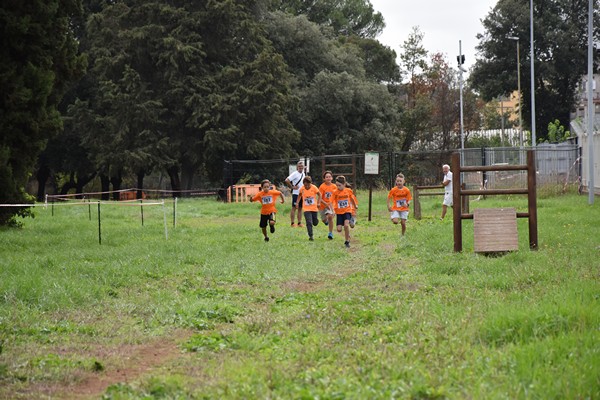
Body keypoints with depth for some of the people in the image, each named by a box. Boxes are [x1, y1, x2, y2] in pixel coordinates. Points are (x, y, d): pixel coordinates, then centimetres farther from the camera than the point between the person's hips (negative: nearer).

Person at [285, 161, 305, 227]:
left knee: (300, 208, 9)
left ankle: (299, 223, 13)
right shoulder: (295, 174, -11)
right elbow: (287, 180, -20)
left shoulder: (303, 174, 13)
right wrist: (292, 187, -15)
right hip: (296, 193, -7)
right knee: (294, 208, -5)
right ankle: (292, 223, -3)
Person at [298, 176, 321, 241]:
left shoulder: (314, 188, -12)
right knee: (309, 223, -12)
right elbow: (299, 195, 11)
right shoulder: (302, 189, -8)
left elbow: (319, 195, 0)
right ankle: (310, 236, -6)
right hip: (306, 209, 0)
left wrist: (318, 203, -10)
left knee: (315, 223, 9)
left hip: (314, 208, 0)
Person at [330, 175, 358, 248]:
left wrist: (355, 205, 31)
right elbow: (331, 202, -13)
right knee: (339, 229, -4)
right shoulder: (335, 193, -9)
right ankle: (347, 234, 30)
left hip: (347, 211, -1)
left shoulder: (348, 191, -4)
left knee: (346, 225, -24)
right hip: (339, 212, 1)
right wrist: (332, 210, -30)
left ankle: (347, 241, -7)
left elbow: (351, 198, 16)